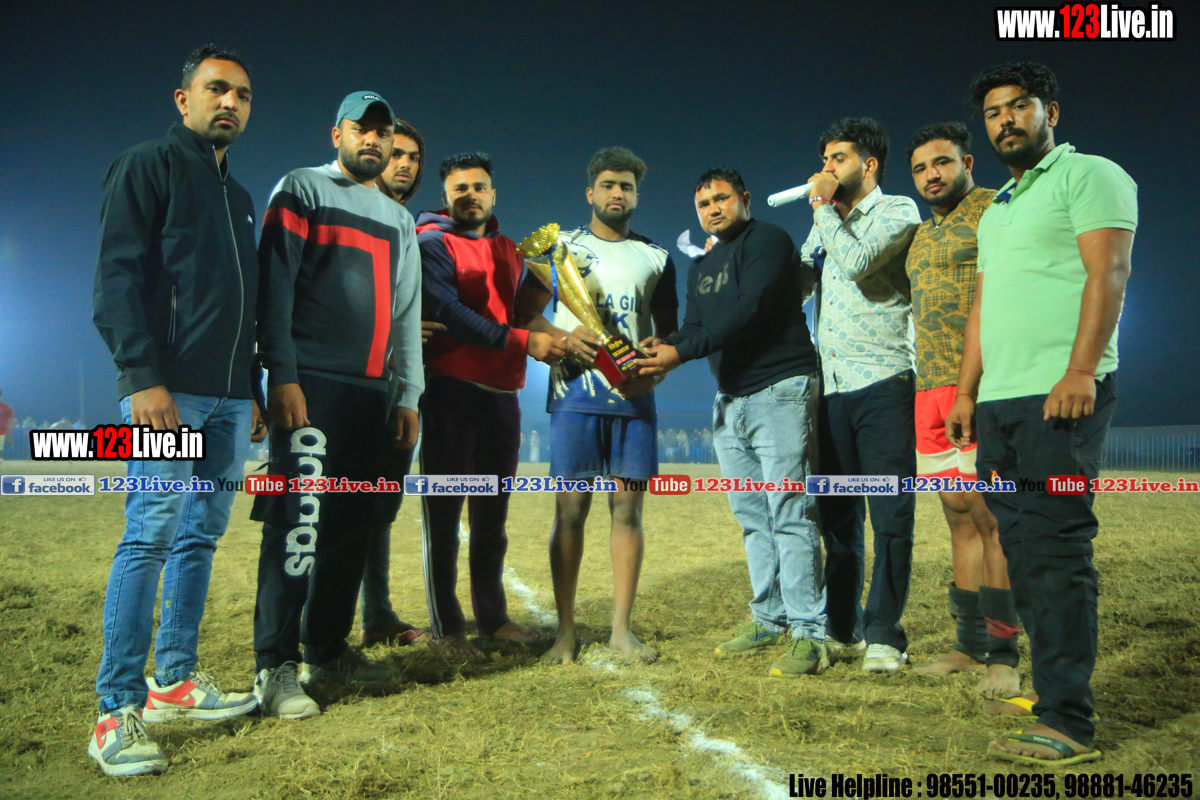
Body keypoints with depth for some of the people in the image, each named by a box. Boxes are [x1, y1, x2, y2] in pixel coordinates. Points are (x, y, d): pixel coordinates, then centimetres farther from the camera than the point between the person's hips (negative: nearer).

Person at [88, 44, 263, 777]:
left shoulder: (239, 197, 23)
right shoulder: (147, 167, 1)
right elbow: (117, 277, -9)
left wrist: (253, 388, 19)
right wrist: (143, 376, -19)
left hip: (230, 398, 7)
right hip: (169, 388, -7)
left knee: (201, 537, 9)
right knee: (151, 536, -9)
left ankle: (175, 681, 18)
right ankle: (119, 711, -4)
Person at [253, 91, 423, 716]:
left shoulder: (398, 219, 22)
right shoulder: (301, 190, 5)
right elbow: (274, 286, -4)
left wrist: (408, 395, 13)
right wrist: (282, 377, -13)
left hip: (374, 393, 6)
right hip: (311, 384, -6)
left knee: (354, 525, 6)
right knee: (299, 523, -10)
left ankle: (328, 650, 17)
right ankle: (275, 666, -2)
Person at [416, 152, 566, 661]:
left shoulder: (508, 250, 18)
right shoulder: (432, 242, -3)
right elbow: (447, 313, -17)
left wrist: (542, 280, 2)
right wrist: (522, 341, -21)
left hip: (502, 393, 7)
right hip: (450, 390, -7)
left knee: (492, 515, 13)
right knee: (443, 514, -1)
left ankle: (492, 616, 25)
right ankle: (447, 629, 8)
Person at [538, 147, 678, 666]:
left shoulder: (655, 259, 17)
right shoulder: (559, 246, 11)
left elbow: (671, 332, 17)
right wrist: (564, 339, -14)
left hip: (633, 395, 2)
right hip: (575, 392, -2)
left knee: (629, 508, 0)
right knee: (570, 509, -4)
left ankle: (622, 628, 8)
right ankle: (565, 632, 3)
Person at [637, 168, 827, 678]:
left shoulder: (767, 240, -6)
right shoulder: (701, 267, 20)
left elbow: (748, 311, -19)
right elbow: (695, 328, 15)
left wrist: (682, 353, -22)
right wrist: (661, 350, -7)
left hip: (780, 391, -8)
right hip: (730, 400, 8)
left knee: (789, 515, -10)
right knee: (751, 517, 11)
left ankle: (809, 633, -6)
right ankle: (770, 619, 20)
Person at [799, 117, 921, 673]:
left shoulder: (898, 211, 1)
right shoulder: (828, 224, 22)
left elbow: (857, 262, -17)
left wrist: (823, 206, -5)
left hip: (883, 383, -6)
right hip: (832, 388, 7)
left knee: (890, 518, -4)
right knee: (837, 517, 10)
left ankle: (883, 635, 4)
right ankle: (841, 631, 19)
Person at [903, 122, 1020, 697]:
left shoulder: (993, 209, -2)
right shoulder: (921, 234, 22)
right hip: (930, 391, 8)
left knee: (991, 517, -6)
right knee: (959, 517, 10)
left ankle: (1003, 655, 2)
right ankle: (970, 644, 18)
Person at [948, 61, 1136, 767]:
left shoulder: (1090, 176, 3)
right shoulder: (997, 209, 26)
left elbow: (1108, 273, -10)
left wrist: (1080, 369, -21)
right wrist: (967, 390, 16)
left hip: (1062, 396, -8)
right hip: (1001, 401, 8)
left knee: (1054, 549, -10)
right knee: (1022, 549, 7)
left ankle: (1068, 722, -5)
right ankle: (1049, 678, 16)